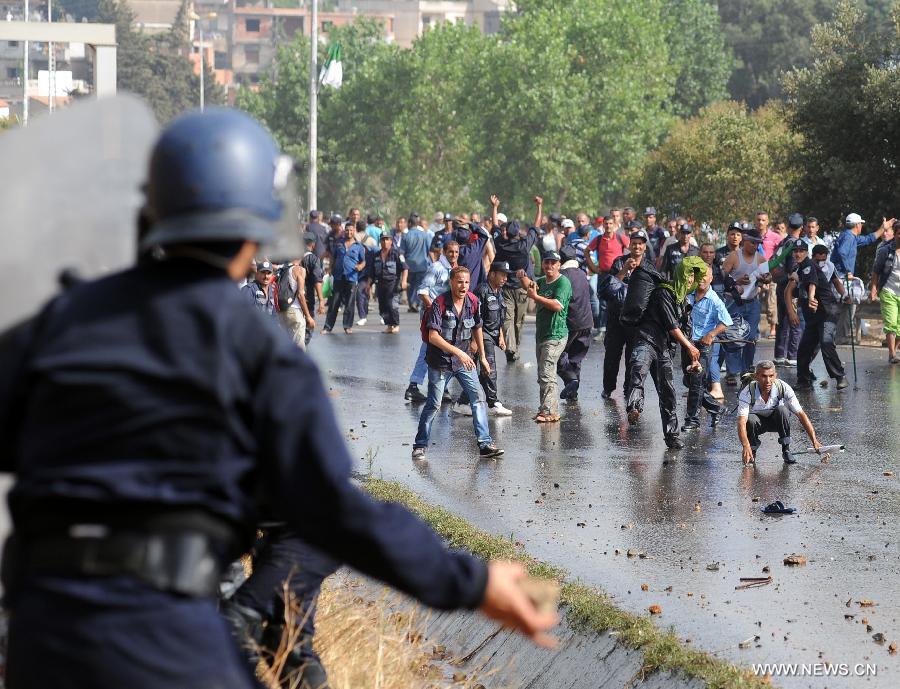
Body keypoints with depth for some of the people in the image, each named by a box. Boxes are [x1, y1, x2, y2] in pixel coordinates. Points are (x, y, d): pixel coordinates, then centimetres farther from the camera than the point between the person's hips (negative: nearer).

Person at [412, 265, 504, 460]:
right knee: (433, 404, -3)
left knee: (478, 398, -6)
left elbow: (477, 328, 15)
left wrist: (482, 356, 20)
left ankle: (485, 444, -4)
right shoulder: (440, 303, -18)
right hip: (440, 361, -5)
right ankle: (420, 446, 12)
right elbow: (433, 336, -25)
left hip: (463, 359, 5)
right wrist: (458, 352, -30)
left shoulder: (473, 301, -1)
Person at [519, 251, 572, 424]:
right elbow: (530, 285, 35)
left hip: (556, 336, -10)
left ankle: (548, 411, -14)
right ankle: (552, 411, 18)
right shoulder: (543, 281, 15)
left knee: (546, 374, -14)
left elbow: (557, 305, -25)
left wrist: (535, 297, -19)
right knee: (543, 376, 12)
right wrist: (523, 278, 12)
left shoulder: (563, 282, -11)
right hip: (541, 335, 10)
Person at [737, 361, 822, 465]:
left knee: (782, 410, -32)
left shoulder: (783, 388, -27)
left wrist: (815, 442, -34)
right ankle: (752, 452, -7)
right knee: (751, 419, -36)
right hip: (757, 420, -1)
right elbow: (741, 422, -39)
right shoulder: (747, 393, -30)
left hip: (777, 421, 1)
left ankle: (786, 450, -17)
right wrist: (745, 446, -57)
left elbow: (801, 414, -26)